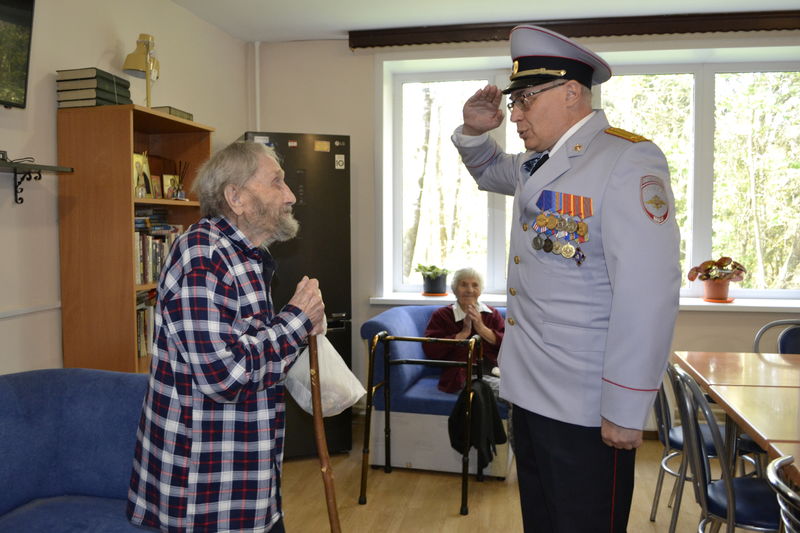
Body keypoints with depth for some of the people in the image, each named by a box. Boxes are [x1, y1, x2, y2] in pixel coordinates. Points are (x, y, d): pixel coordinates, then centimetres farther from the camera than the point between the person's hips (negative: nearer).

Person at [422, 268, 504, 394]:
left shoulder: (493, 314, 23)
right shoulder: (441, 315, 15)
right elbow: (430, 349, -1)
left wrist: (482, 328, -2)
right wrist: (463, 333, -2)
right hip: (463, 375, -2)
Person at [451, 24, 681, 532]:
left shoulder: (629, 160, -16)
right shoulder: (536, 164, 10)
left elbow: (647, 294, -23)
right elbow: (490, 172, 32)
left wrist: (626, 413, -21)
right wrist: (475, 132, 10)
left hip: (586, 411, -8)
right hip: (531, 392, 8)